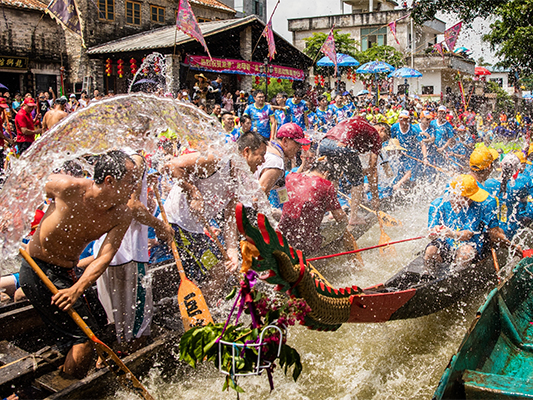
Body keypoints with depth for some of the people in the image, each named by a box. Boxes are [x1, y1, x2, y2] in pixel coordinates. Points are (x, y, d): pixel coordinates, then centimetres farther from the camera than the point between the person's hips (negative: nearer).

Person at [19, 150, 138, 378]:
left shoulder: (122, 216, -11)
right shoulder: (68, 188, -25)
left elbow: (105, 257, -19)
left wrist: (78, 289, -34)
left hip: (67, 273, 7)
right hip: (38, 271, -7)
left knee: (97, 319, 19)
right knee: (84, 335, -10)